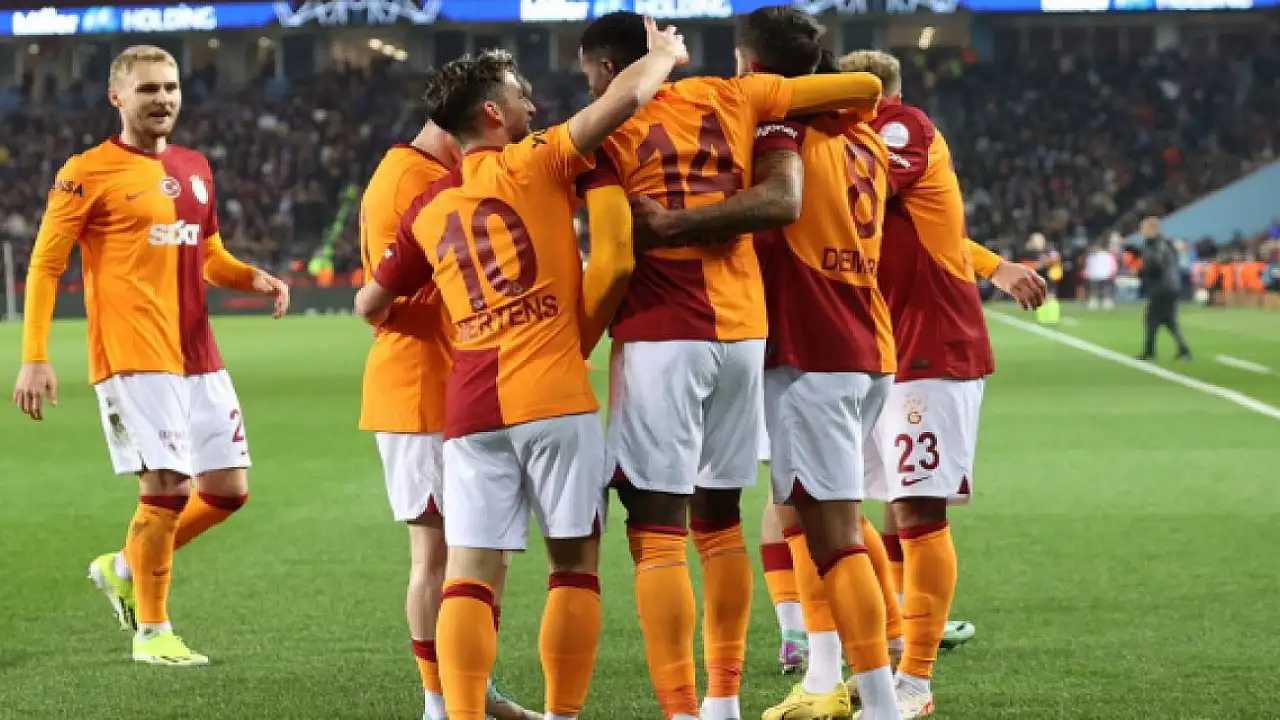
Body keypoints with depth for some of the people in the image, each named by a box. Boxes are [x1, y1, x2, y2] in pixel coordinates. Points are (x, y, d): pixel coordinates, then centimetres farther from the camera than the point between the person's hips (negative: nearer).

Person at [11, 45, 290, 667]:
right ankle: (152, 632, 4)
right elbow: (45, 265, -4)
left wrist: (253, 278, 5)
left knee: (228, 489, 6)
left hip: (198, 357, 7)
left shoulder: (195, 168, 14)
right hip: (134, 358, -7)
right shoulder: (89, 172, -5)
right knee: (168, 487, -12)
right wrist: (34, 358, -12)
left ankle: (125, 569, 27)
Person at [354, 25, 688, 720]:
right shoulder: (536, 163, 1)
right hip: (556, 396, -4)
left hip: (469, 407, 4)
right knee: (574, 560, 5)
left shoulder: (427, 209, 16)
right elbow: (629, 94, -8)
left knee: (470, 572, 0)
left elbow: (370, 304, 25)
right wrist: (664, 55, 13)